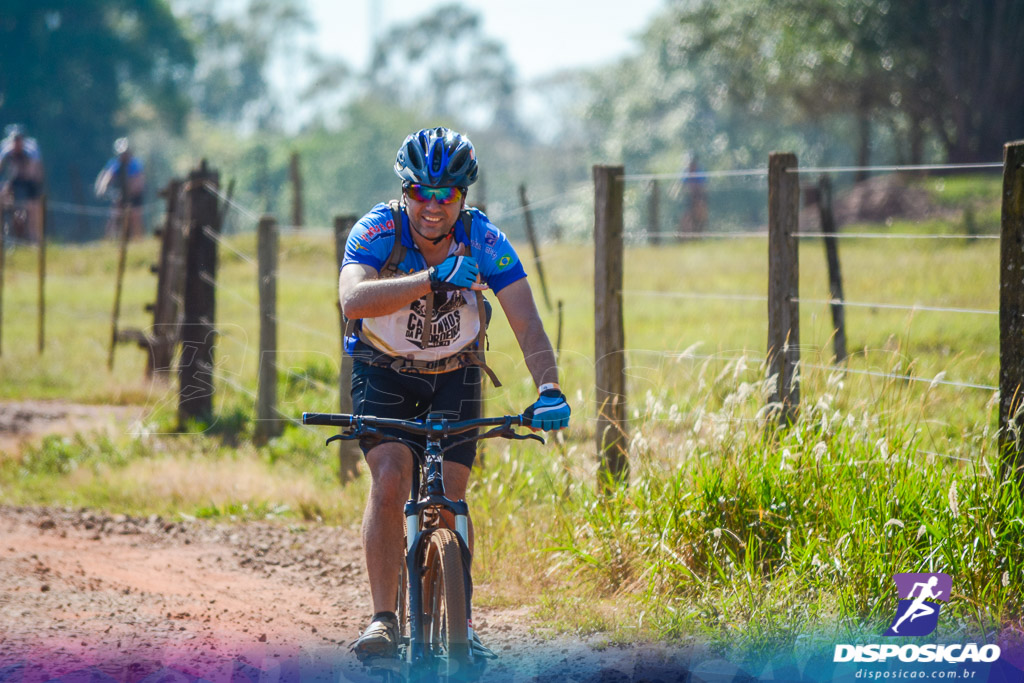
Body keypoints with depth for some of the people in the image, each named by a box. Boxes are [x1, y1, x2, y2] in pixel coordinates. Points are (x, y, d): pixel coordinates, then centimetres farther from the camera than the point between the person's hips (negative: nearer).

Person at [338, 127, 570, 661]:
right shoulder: (378, 230, -25)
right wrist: (432, 280, -54)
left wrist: (548, 389, -44)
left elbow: (526, 322, -27)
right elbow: (353, 300, -43)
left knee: (451, 496, -8)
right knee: (390, 479, -22)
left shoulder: (484, 241, -22)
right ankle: (383, 619, -18)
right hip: (383, 371, -1)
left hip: (454, 375, 1)